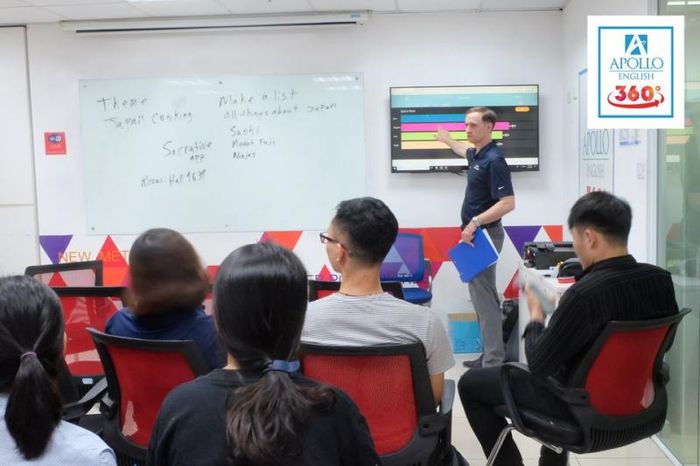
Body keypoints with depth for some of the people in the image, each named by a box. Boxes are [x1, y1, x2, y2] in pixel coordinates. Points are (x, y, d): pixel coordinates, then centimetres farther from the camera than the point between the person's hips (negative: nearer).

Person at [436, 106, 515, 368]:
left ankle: (493, 362, -6)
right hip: (474, 234, 10)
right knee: (481, 294, 12)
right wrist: (447, 140, 52)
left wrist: (475, 222, -27)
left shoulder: (494, 160, -18)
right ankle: (492, 355, 20)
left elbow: (508, 203, -24)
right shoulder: (476, 154, 11)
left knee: (483, 296, -10)